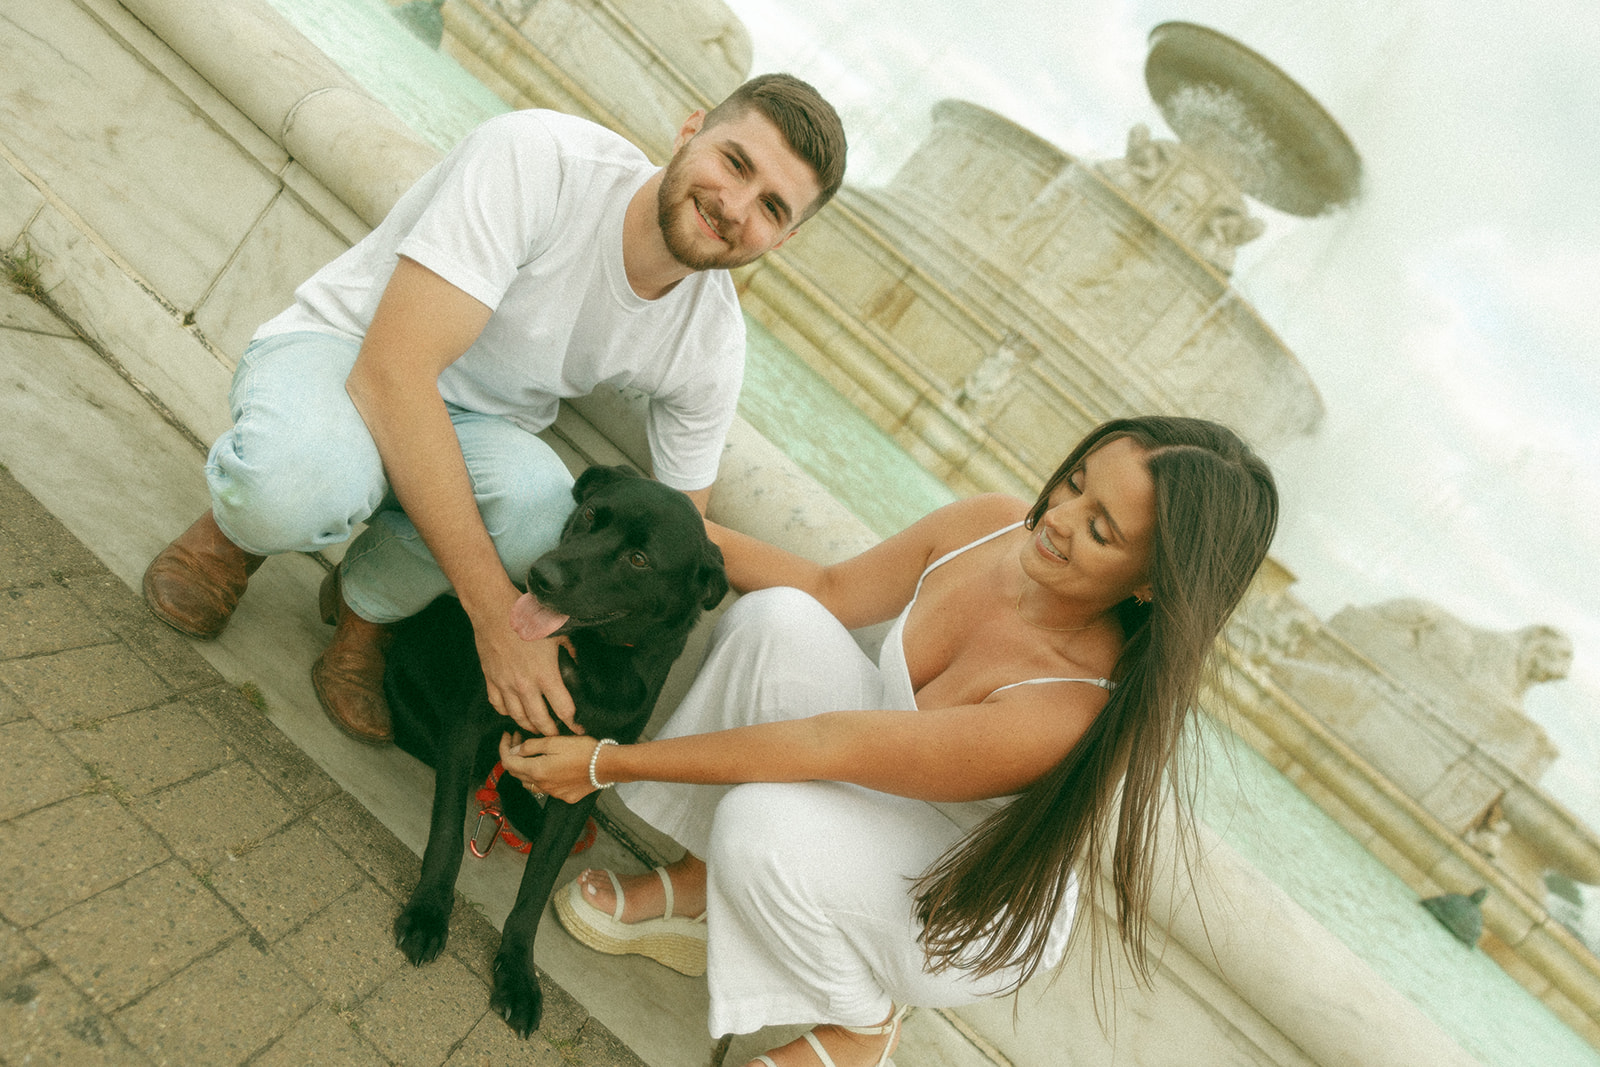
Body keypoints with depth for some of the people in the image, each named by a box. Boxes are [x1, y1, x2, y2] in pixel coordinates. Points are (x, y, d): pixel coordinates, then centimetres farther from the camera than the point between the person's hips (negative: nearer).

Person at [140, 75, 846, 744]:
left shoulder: (711, 343, -12)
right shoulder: (537, 157, -28)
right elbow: (391, 373, -34)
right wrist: (497, 612, -36)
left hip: (476, 427, 4)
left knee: (541, 504, -34)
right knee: (296, 488, -40)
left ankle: (369, 603, 1)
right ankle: (239, 527, 2)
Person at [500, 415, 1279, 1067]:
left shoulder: (1077, 711, -37)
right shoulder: (991, 526, -18)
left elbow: (827, 745, -35)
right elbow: (829, 590, -3)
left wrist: (610, 762, -28)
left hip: (972, 914, -5)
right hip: (885, 795, 5)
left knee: (765, 822, -34)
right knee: (776, 619, -20)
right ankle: (705, 887, -2)